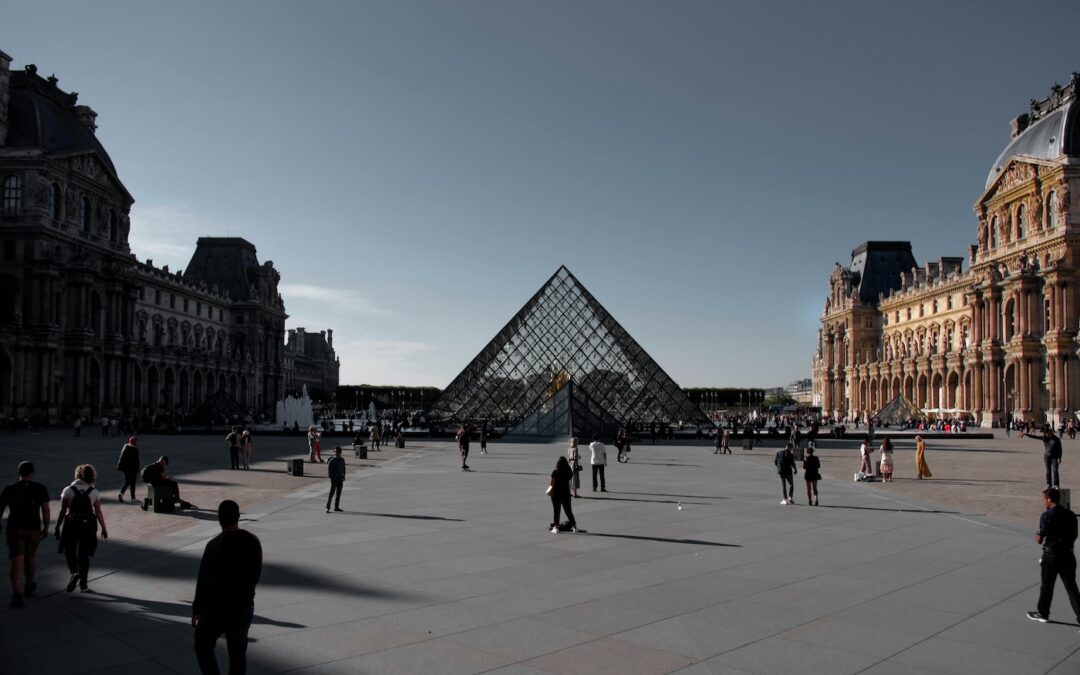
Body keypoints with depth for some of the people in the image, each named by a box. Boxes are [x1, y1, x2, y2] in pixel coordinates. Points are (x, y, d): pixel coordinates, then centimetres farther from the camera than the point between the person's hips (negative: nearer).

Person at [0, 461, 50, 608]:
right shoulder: (41, 489, -1)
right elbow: (46, 510, -6)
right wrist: (46, 528, 6)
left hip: (14, 529, 0)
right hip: (33, 530, 0)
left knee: (17, 563, -4)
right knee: (31, 556, 23)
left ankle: (17, 595, -17)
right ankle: (29, 586, 41)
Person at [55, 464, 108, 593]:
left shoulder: (68, 490, -4)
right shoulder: (94, 492, -2)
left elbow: (62, 511, -4)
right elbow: (98, 513, 0)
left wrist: (57, 527, 5)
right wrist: (104, 528, 8)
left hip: (71, 525, -1)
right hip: (88, 526, 1)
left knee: (70, 552, 14)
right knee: (84, 555, 12)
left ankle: (74, 573, -12)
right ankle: (83, 584, 15)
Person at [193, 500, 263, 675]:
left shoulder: (214, 545, -17)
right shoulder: (253, 541, -4)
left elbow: (204, 580, -12)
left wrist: (196, 609, -2)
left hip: (217, 608, -4)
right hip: (244, 607, 4)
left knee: (203, 645, 17)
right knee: (238, 652, 14)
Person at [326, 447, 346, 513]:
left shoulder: (342, 460, 8)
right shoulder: (332, 460, -11)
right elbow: (329, 470, -12)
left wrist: (343, 477, 11)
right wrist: (332, 478, -15)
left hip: (340, 480, 6)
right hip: (334, 479, -6)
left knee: (338, 493, 10)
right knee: (331, 493, -9)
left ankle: (336, 507, 18)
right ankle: (327, 508, -5)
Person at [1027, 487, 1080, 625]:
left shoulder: (1046, 516, -13)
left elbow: (1039, 540, -11)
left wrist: (1037, 535, 10)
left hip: (1051, 554, -4)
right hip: (1068, 554, 4)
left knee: (1046, 586, 11)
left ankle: (1043, 613, 25)